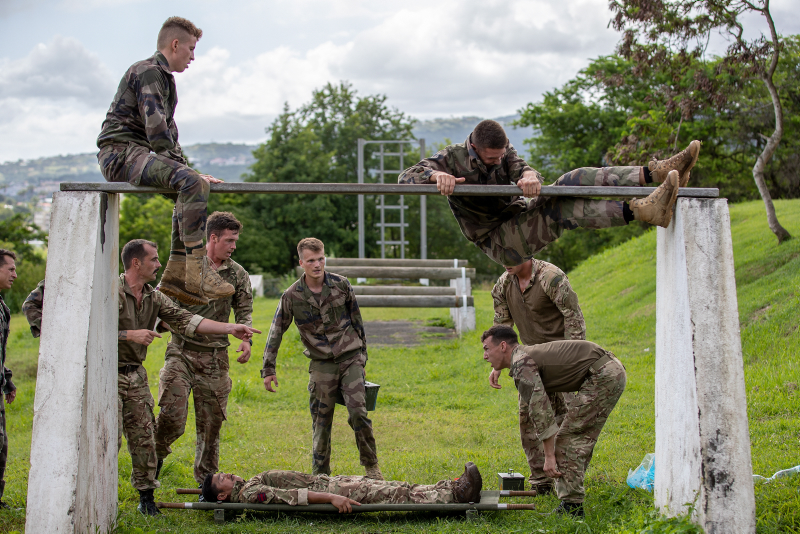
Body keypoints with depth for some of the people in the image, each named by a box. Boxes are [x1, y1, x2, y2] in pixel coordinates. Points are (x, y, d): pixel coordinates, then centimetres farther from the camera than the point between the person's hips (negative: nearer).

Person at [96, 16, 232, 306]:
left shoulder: (165, 77, 25)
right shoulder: (148, 71, -8)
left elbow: (169, 132, 27)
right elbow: (155, 126, -20)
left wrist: (186, 169, 13)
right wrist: (182, 168, -19)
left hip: (139, 154, 11)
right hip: (121, 152, -11)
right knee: (192, 183, -27)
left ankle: (177, 272, 2)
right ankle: (197, 271, -30)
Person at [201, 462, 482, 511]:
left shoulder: (252, 483, 22)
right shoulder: (247, 493, -9)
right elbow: (288, 497, -21)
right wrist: (330, 497, -30)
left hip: (329, 482, 9)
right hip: (327, 489, -9)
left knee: (400, 488, -3)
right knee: (398, 495, -17)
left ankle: (457, 488, -8)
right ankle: (456, 495, -20)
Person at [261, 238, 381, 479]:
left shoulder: (341, 285, -3)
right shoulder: (292, 296, -5)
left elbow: (357, 321, 9)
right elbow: (276, 331, 3)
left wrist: (362, 354, 13)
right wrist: (268, 369, 0)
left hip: (350, 359, 0)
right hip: (321, 364, 0)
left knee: (358, 412, -10)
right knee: (321, 421, 2)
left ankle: (371, 466, 6)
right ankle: (320, 475, 13)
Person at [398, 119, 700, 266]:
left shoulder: (504, 151, 4)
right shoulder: (451, 158, -10)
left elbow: (521, 169, -14)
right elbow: (406, 178, -19)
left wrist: (530, 176, -41)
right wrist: (436, 175, -42)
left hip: (521, 219, 6)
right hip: (499, 242, -6)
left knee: (576, 180, -15)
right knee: (560, 205, -30)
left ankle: (655, 173, -28)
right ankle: (644, 210, -48)